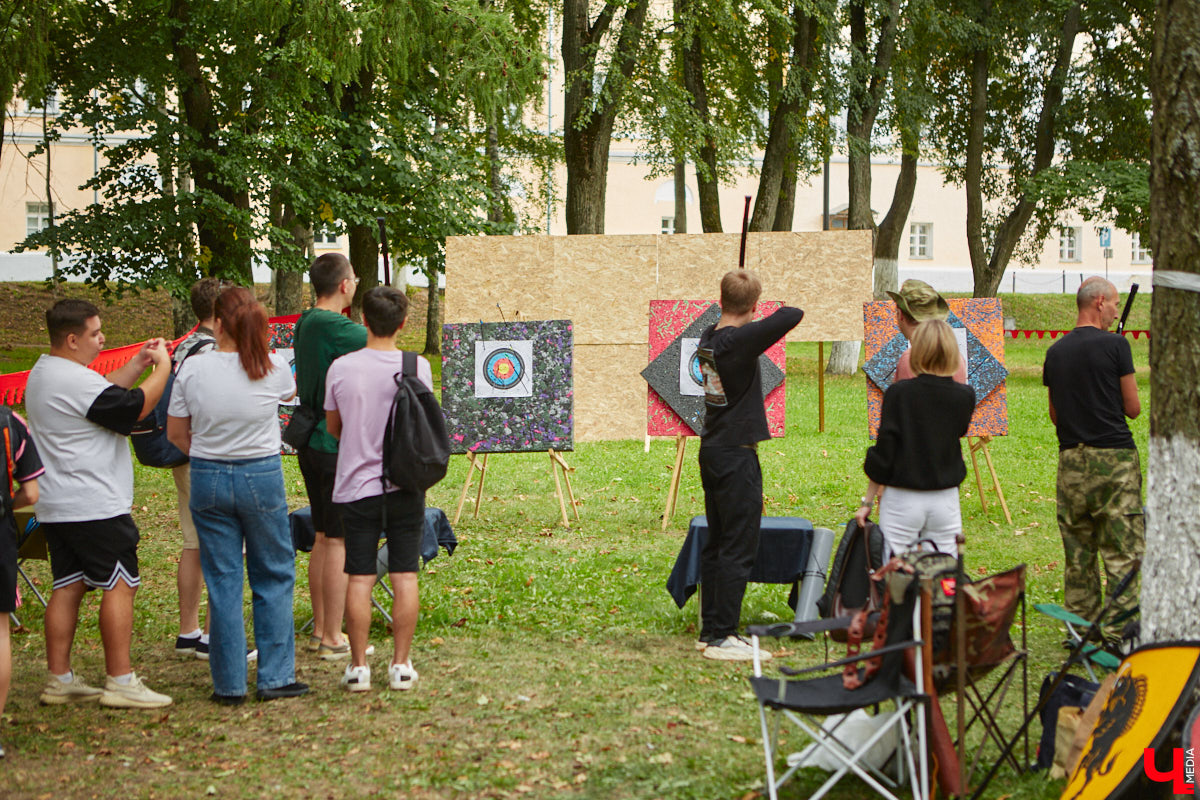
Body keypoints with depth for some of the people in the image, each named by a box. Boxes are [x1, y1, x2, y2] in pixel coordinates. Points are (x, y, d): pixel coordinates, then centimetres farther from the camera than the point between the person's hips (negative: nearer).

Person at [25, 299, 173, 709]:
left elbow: (103, 394, 22)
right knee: (120, 585, -4)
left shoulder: (43, 373, 13)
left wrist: (136, 365, 15)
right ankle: (120, 682, -4)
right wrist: (162, 368, -3)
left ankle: (59, 679, 14)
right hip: (94, 506, -10)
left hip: (57, 507, 10)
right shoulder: (75, 380, -19)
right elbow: (135, 407, -16)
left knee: (67, 587, 11)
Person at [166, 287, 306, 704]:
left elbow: (176, 433, 0)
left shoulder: (193, 369, -9)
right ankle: (275, 677, 11)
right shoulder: (274, 367, -9)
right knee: (274, 577, 12)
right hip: (263, 477, 0)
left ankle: (229, 684, 11)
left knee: (222, 581, 7)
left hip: (208, 480, 1)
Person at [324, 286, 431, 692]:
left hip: (356, 486, 0)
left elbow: (333, 427, 6)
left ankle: (358, 666, 7)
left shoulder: (341, 368, -7)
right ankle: (401, 664, 8)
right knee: (404, 575, 5)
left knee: (359, 578, 4)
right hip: (406, 486, 0)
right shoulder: (418, 366, -7)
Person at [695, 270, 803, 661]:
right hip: (736, 456, -9)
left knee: (715, 545, 15)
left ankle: (710, 629, 21)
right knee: (738, 548, -4)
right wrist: (781, 311, -2)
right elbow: (793, 316, -21)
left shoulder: (708, 338, 5)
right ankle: (722, 637, -2)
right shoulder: (742, 340, -18)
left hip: (711, 451, 9)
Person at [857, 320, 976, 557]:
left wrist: (867, 501, 1)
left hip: (902, 500, -3)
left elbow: (884, 451, -7)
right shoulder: (964, 396, -2)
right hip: (945, 500, 3)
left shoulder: (899, 393, -10)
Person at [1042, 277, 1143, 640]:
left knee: (1077, 549, 12)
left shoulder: (1056, 351, 8)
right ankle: (1119, 630, -5)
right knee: (1121, 550, -2)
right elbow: (1133, 408, -3)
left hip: (1071, 459, 5)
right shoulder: (1114, 345, -8)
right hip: (1114, 458, -5)